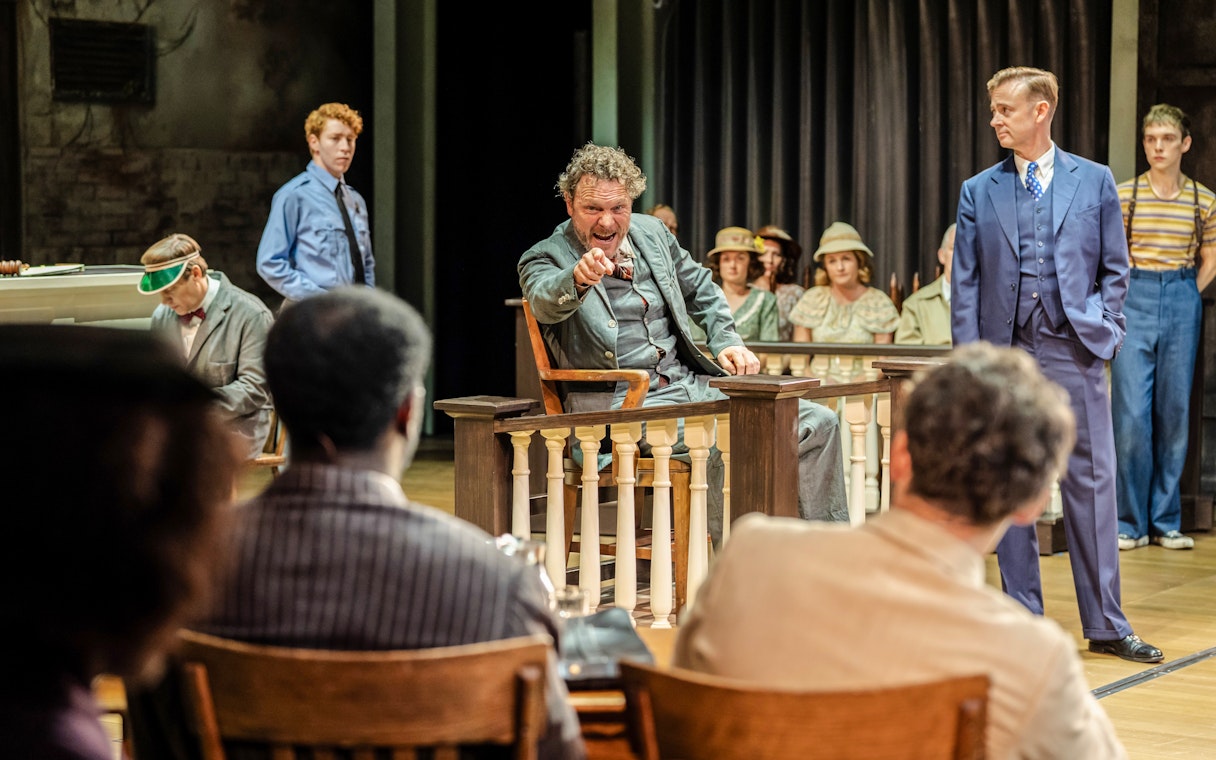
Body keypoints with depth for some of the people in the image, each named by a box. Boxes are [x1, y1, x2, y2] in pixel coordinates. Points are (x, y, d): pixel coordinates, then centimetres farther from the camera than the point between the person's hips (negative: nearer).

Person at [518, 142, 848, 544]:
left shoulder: (652, 233, 14)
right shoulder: (545, 258, -4)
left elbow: (700, 288, 30)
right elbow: (546, 301, -29)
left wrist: (727, 342, 14)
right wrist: (578, 279, -51)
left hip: (692, 384, 7)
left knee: (817, 423, -3)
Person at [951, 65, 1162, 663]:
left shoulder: (1094, 181, 7)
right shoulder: (978, 191, 9)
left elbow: (1114, 268, 9)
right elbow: (964, 282, 6)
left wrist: (1104, 329, -3)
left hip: (1074, 351, -1)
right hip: (1004, 353, 1)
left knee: (1091, 484, -1)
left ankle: (1106, 624, 6)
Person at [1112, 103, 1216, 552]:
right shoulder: (1123, 195, -1)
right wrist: (1123, 294, 0)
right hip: (1134, 301, -2)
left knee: (1175, 412, 5)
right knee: (1131, 413, -7)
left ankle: (1166, 521, 12)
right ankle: (1131, 523, 1)